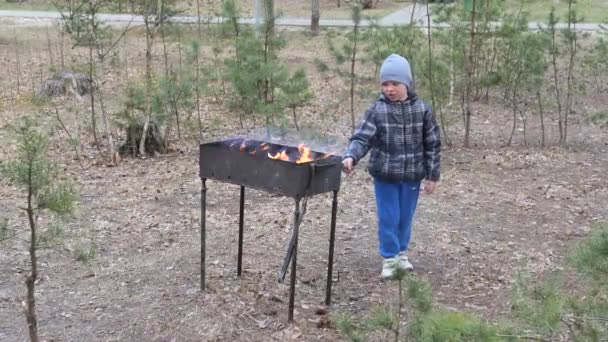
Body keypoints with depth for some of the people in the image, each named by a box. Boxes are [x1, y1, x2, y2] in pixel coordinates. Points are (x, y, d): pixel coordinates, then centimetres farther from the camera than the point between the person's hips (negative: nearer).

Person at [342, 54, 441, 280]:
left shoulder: (422, 110, -4)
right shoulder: (376, 110, -9)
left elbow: (433, 144, 2)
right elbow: (362, 138, -16)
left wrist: (432, 175, 0)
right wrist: (350, 157, -36)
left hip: (412, 176, 2)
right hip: (385, 175, -1)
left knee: (405, 217, 15)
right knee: (388, 218, 5)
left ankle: (402, 252, 37)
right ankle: (389, 257, 23)